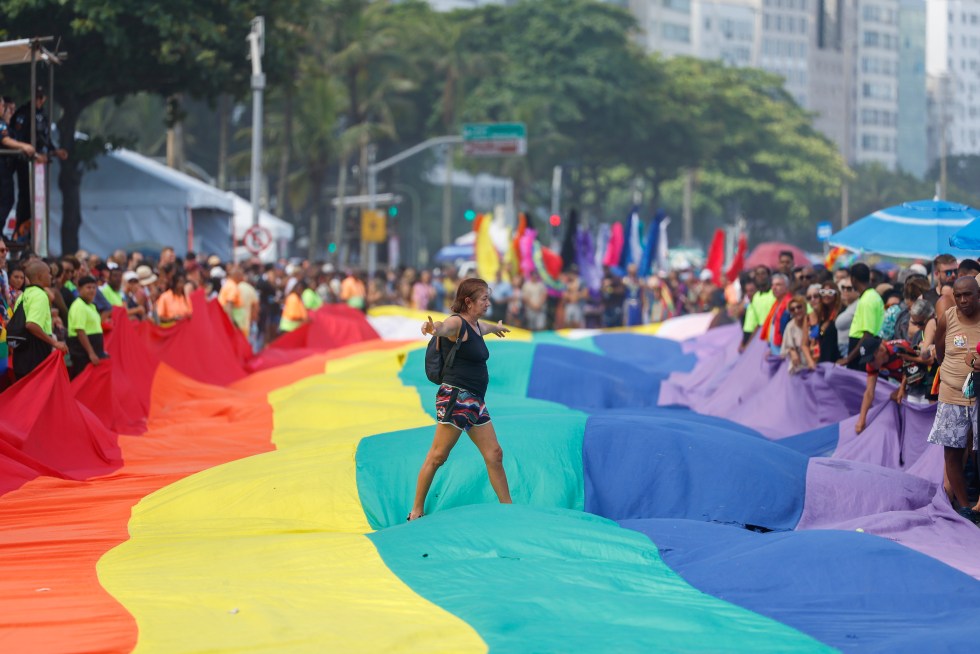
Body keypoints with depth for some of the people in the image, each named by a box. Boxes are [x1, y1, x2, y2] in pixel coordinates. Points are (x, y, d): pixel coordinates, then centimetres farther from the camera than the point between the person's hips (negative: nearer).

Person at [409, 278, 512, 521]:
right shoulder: (457, 323, -11)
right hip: (456, 397, -10)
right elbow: (443, 328, -35)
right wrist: (432, 327, -59)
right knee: (438, 455, -7)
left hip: (474, 401, 10)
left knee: (494, 454, 11)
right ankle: (416, 512, -2)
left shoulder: (476, 325, 18)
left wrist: (497, 328, 67)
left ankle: (507, 507, 20)